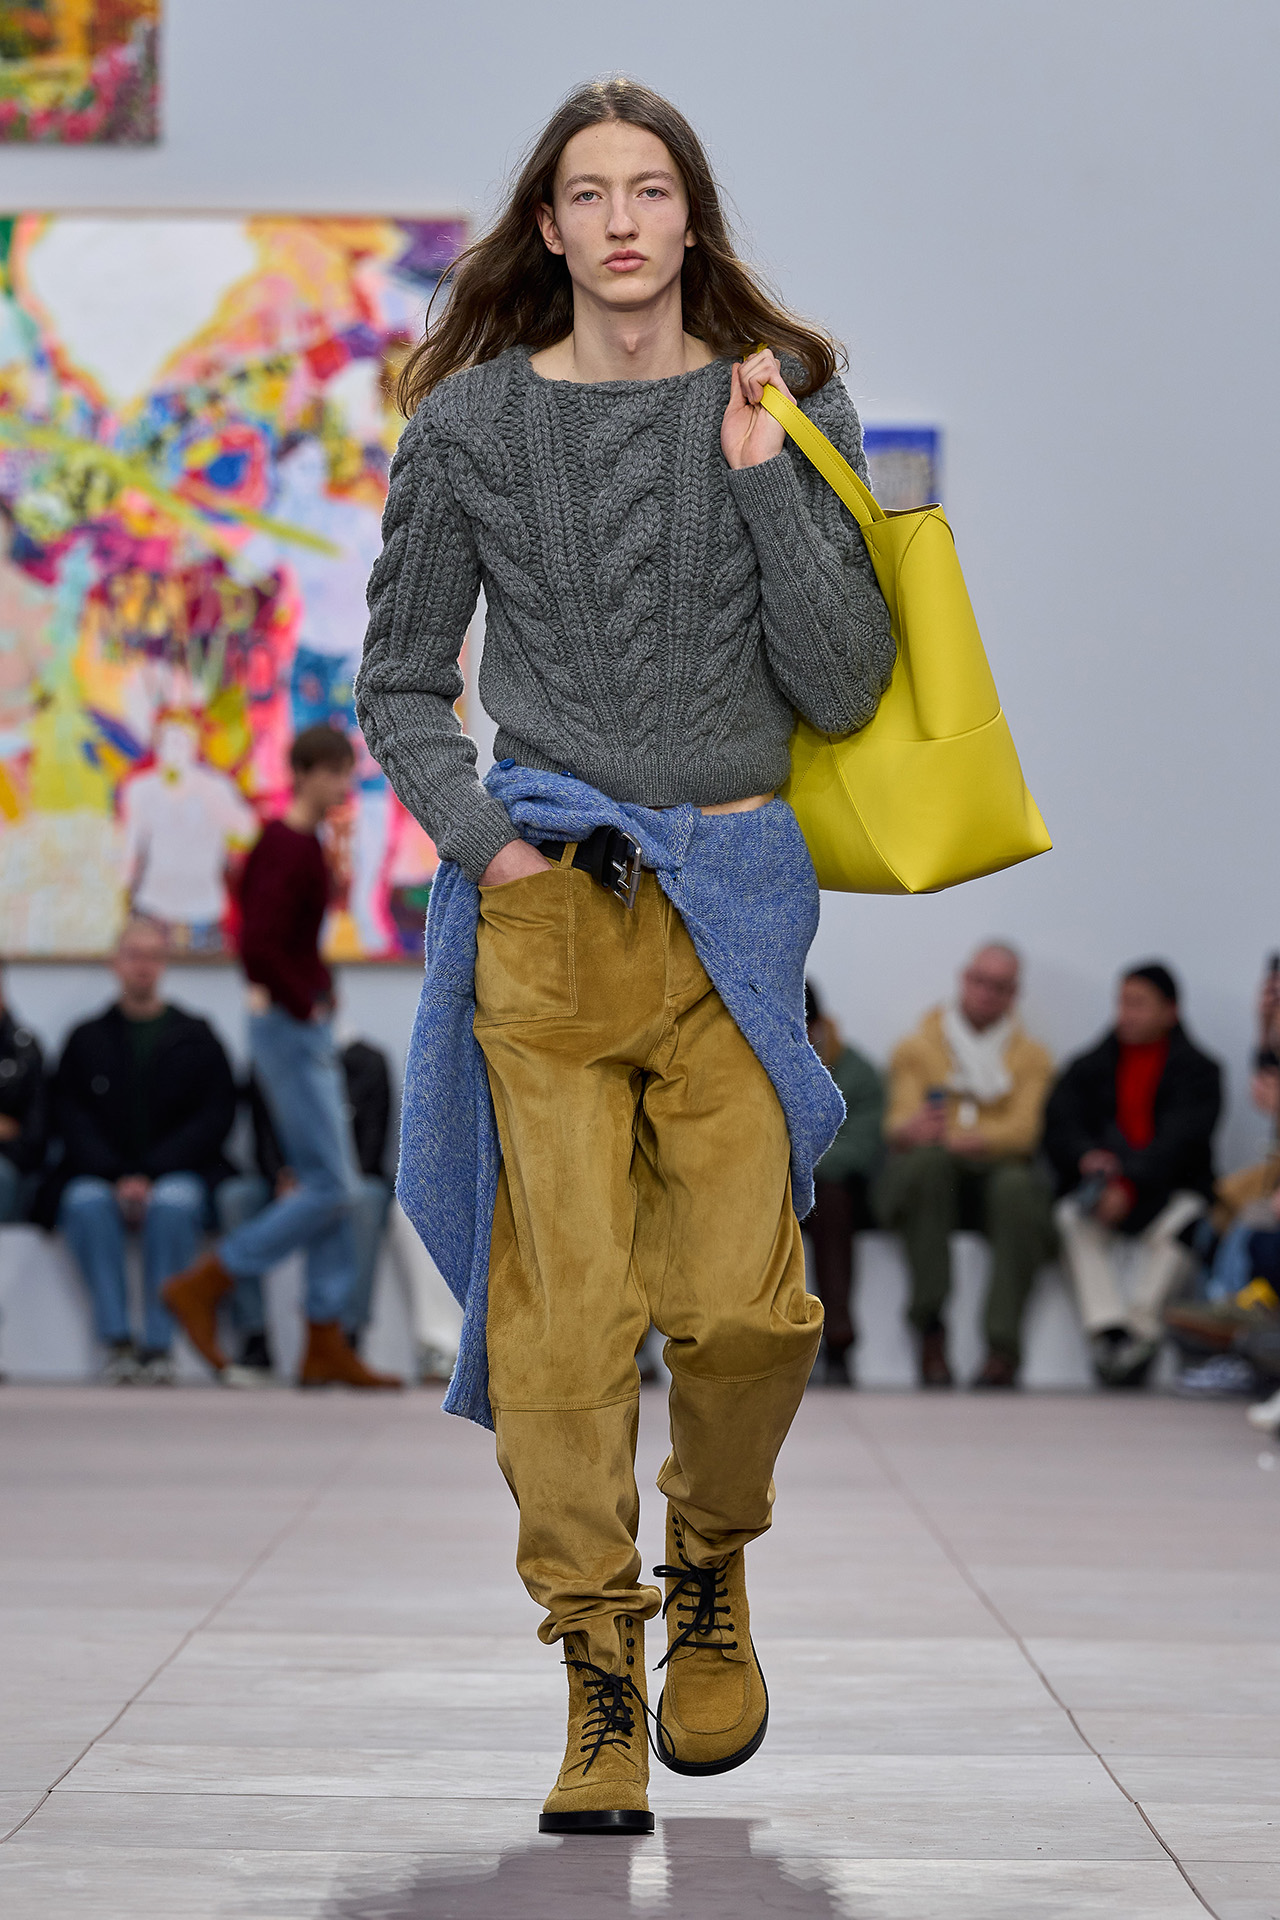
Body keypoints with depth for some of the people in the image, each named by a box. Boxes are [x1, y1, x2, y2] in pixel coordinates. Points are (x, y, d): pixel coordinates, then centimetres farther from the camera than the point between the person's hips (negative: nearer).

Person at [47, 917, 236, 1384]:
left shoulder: (196, 1038, 9)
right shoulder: (87, 1039, 12)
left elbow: (215, 1117, 1)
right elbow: (69, 1118, 4)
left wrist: (152, 1175, -12)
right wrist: (119, 1177, -13)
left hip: (179, 1174, -1)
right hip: (100, 1178, 1)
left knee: (174, 1201, -36)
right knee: (85, 1201, -33)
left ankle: (158, 1343, -32)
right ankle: (117, 1341, -32)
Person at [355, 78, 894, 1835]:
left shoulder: (786, 407, 6)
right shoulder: (471, 422, 6)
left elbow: (844, 686, -1)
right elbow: (401, 683, 12)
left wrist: (767, 481, -9)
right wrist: (477, 833, -5)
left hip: (732, 897, 0)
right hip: (539, 903, 0)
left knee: (739, 1297, -7)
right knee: (564, 1304, -6)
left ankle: (711, 1573, 23)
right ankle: (600, 1678, 3)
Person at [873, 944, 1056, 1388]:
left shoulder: (1031, 1058, 16)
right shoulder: (918, 1047, 15)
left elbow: (1023, 1130, -3)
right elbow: (898, 1123, 0)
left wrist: (958, 1138, -24)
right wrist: (910, 1131, -28)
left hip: (997, 1171, 0)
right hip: (929, 1185, 0)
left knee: (1017, 1185, -36)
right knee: (928, 1158, -36)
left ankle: (1003, 1347, -38)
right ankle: (930, 1330, -35)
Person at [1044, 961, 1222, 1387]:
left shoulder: (1197, 1071, 3)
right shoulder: (1088, 1068, 15)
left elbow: (1180, 1142, -11)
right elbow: (1058, 1128, 3)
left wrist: (1130, 1184, -27)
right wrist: (1087, 1157, -21)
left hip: (1173, 1189, -2)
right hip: (1098, 1186, 3)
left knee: (1176, 1224, -35)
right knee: (1076, 1221, -30)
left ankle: (1139, 1329, -33)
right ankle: (1107, 1327, -39)